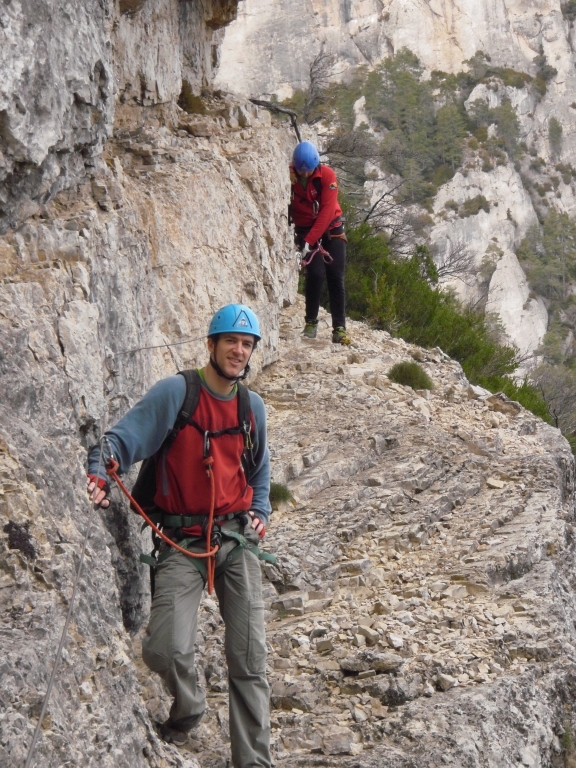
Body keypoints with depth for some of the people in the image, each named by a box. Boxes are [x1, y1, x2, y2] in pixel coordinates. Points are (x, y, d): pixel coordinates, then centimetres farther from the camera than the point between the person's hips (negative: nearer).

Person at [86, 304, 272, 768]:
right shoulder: (174, 393, -6)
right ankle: (189, 707, 14)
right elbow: (124, 438, -12)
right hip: (183, 542, -4)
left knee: (249, 659, 1)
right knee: (165, 649, -19)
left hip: (238, 539, 4)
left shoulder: (252, 406, 11)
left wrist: (260, 514, 14)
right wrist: (98, 475, -30)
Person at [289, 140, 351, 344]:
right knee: (316, 273, -17)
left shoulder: (327, 175, -16)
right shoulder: (288, 177, -13)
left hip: (330, 228, 0)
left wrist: (310, 240, -27)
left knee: (335, 277, -6)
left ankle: (339, 328, -3)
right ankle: (311, 322, 0)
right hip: (305, 228, 0)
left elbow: (327, 211, -21)